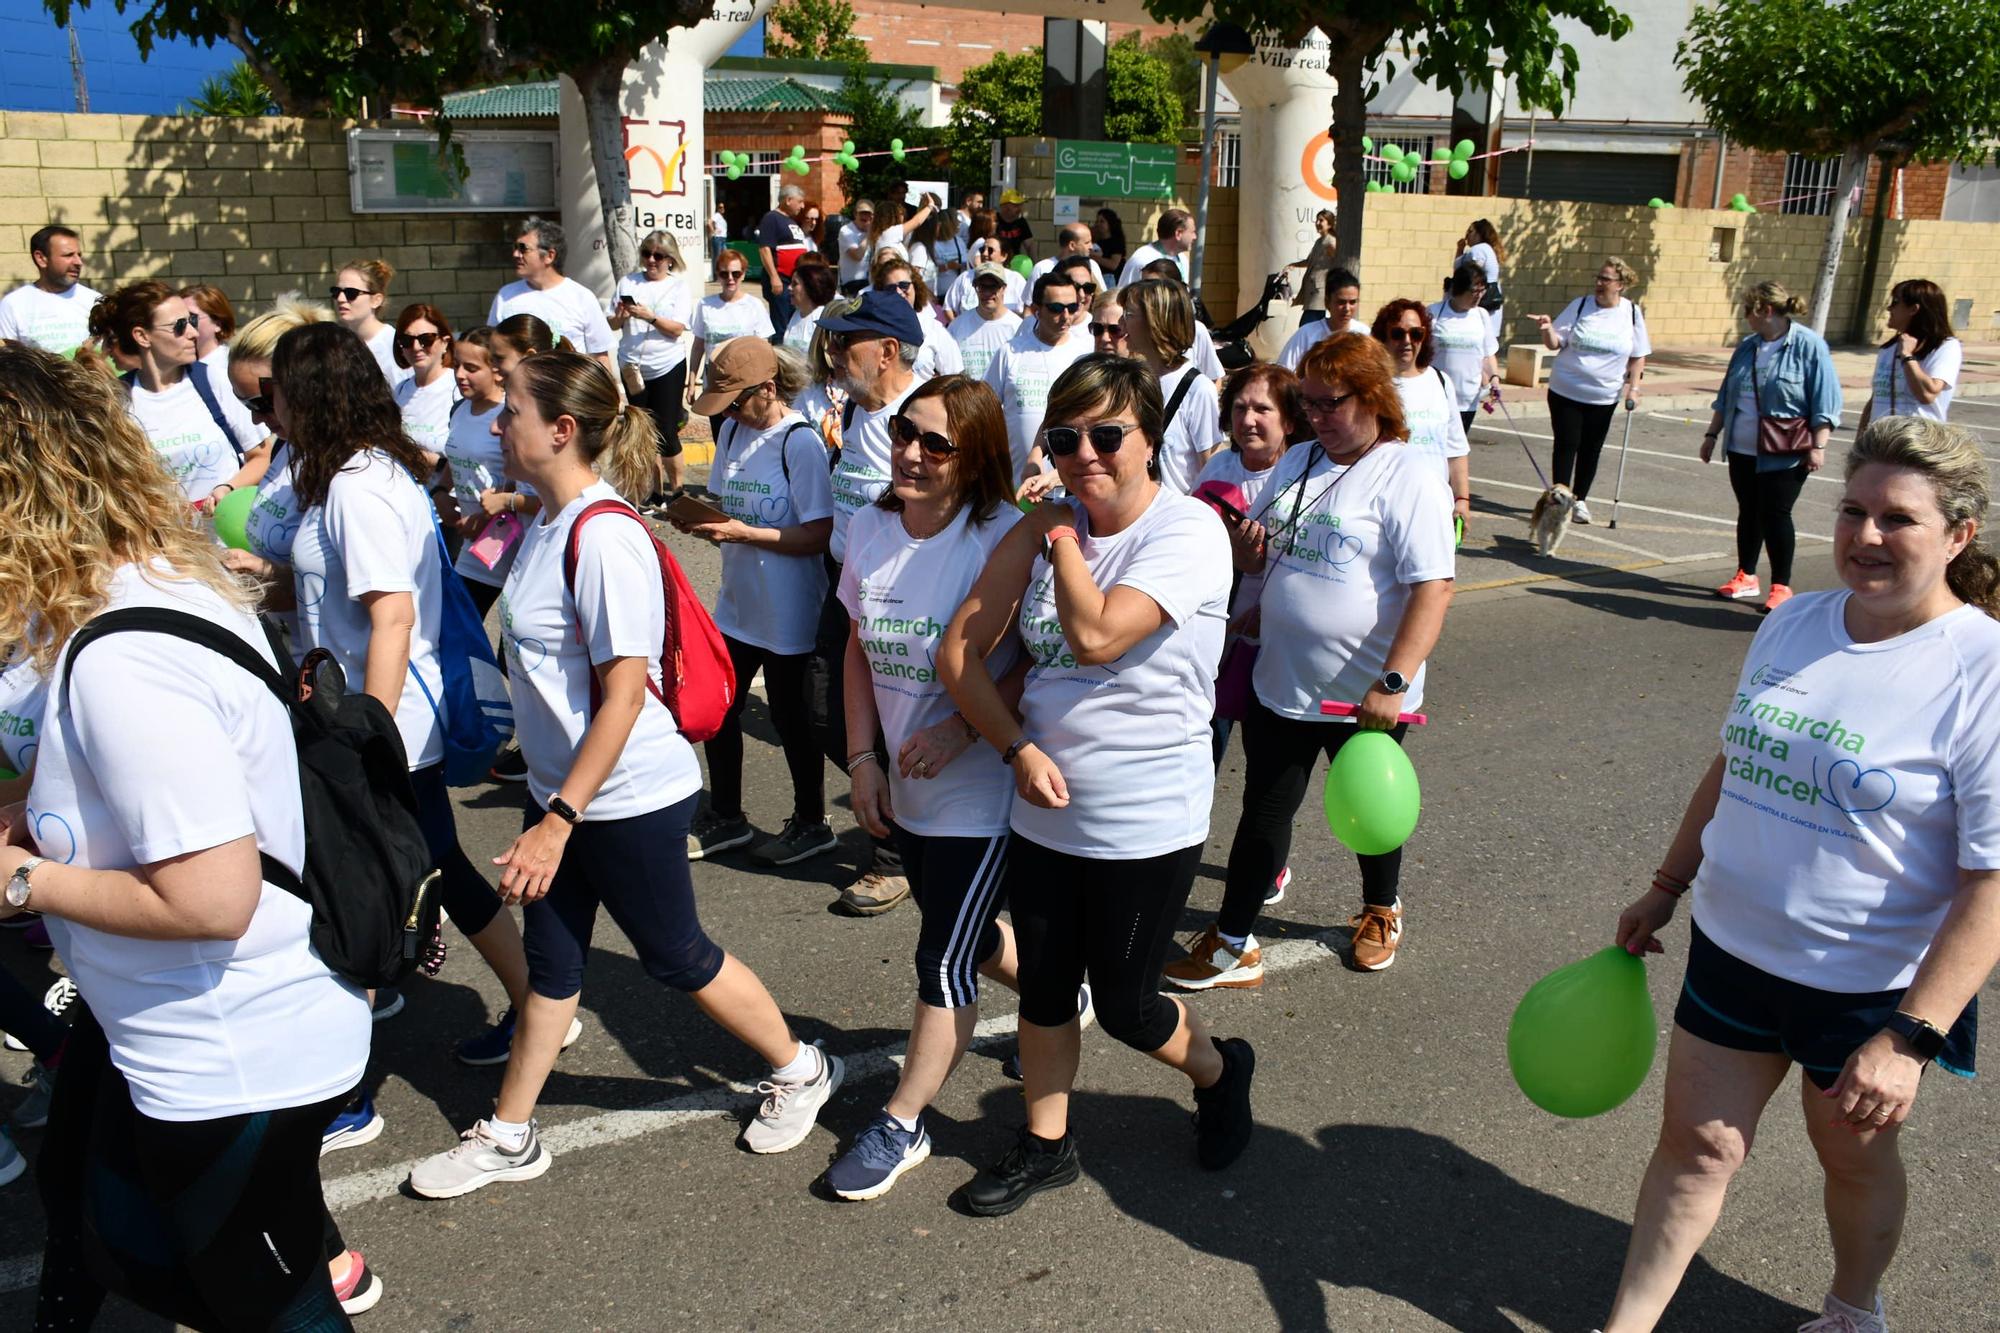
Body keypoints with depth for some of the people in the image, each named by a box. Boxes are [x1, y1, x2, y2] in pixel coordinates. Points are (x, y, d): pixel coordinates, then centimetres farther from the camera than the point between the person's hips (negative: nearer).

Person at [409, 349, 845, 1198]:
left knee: (674, 955, 9)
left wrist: (559, 820, -24)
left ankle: (800, 1070, 31)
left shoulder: (604, 536, -24)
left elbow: (625, 691, -25)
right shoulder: (549, 524, 4)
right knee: (551, 959, 17)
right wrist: (549, 809, 18)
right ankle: (507, 1139, 31)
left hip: (629, 798, -8)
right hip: (561, 788, 8)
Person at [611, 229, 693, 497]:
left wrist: (649, 316, -23)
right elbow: (612, 325, 6)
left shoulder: (678, 286, -1)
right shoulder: (628, 282, 5)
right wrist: (620, 316, -15)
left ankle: (676, 487, 13)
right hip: (633, 366, 3)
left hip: (668, 367, -3)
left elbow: (677, 329, -11)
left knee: (666, 431, -2)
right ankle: (656, 488, 21)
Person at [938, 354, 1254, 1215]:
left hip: (1148, 825, -5)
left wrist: (1063, 533, -16)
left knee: (1124, 1006, 10)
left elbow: (1096, 634, -29)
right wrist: (1018, 745, -14)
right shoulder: (1042, 530, -1)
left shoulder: (1188, 532, -17)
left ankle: (1219, 1073, 41)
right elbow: (961, 648, -2)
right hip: (1045, 812, 5)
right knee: (1044, 990, 17)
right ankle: (1045, 1145, 39)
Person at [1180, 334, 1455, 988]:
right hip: (1280, 683, 5)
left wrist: (1393, 683, -30)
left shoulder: (1406, 478, -16)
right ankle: (1234, 944, 20)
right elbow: (1263, 557, 17)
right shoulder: (1296, 462, 6)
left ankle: (1381, 910, 44)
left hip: (1364, 697, -5)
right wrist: (1253, 548, -8)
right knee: (1264, 812, 10)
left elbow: (1434, 588, -22)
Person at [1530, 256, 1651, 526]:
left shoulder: (1632, 312, -1)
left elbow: (1638, 356, 5)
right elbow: (1555, 344, -3)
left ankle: (1580, 501, 23)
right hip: (1566, 392, -1)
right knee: (1566, 446, -1)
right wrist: (1547, 329, -23)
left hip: (1604, 396, 2)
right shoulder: (1580, 306, -4)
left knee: (1591, 450, 10)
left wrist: (1633, 387, -3)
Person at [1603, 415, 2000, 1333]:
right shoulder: (1794, 623, -1)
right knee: (1697, 1144, 12)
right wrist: (1666, 887, 15)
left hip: (1870, 986, -4)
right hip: (1732, 948, 4)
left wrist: (1909, 1038, -25)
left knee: (1855, 1154, 19)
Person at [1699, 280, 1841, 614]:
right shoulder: (1748, 347, 11)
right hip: (1742, 450, 6)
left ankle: (1781, 587, 3)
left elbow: (1825, 403, -11)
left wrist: (1818, 447, -17)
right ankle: (1746, 577, 23)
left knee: (1775, 516, -5)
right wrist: (1712, 434, 18)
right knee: (1748, 512, 12)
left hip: (1784, 455, -6)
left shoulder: (1809, 346, -9)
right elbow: (1725, 397, 19)